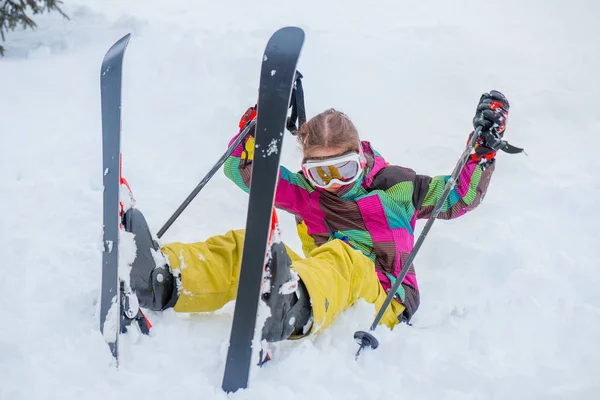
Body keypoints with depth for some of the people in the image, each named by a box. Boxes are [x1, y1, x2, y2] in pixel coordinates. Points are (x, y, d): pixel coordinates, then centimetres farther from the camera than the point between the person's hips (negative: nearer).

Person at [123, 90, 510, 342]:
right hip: (322, 282, 4)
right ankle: (163, 278, -47)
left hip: (383, 299, -4)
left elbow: (460, 195, 21)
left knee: (336, 257, -39)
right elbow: (243, 168, 24)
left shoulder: (395, 185, 14)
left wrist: (485, 145, 13)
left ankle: (294, 311, -75)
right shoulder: (304, 192, 21)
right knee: (243, 245, -18)